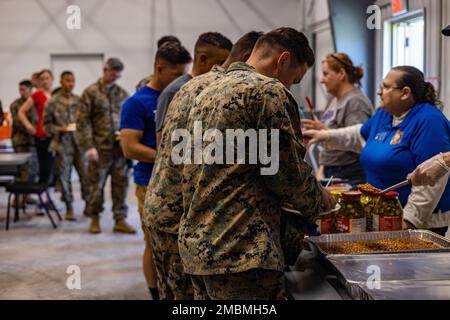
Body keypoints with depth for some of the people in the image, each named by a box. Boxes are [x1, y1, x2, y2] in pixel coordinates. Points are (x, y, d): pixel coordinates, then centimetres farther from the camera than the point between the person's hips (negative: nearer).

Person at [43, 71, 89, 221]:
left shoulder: (79, 100, 6)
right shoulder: (53, 102, -2)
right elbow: (46, 124, 0)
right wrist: (60, 129, -14)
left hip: (80, 143, 2)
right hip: (62, 144, -2)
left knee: (86, 175, 0)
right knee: (64, 177, 5)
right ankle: (69, 208, 16)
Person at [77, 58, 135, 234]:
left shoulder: (122, 93, 11)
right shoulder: (91, 92, -2)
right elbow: (83, 121, -5)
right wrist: (89, 146, -12)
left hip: (120, 147, 4)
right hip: (100, 148, -3)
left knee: (121, 185, 5)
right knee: (96, 185, 5)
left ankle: (120, 220, 13)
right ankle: (94, 218, 20)